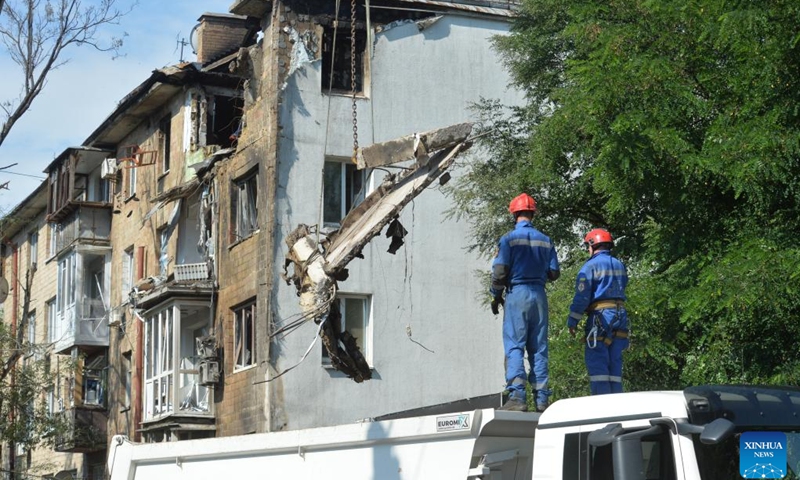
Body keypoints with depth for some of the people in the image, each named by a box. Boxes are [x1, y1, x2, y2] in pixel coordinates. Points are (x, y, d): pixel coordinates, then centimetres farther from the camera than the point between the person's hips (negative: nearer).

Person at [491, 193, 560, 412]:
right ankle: (541, 398, 5)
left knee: (514, 347, -6)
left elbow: (499, 271, -7)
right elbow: (554, 273, 10)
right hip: (539, 295, 4)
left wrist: (496, 297, 5)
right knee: (539, 347, 7)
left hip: (517, 295, -4)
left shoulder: (509, 239, -4)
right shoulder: (545, 240, 8)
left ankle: (517, 396, -18)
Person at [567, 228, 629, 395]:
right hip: (621, 315, 7)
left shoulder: (591, 266, -5)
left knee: (596, 360, -6)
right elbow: (621, 291, 18)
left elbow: (582, 296, -9)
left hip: (600, 315, -7)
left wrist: (572, 321, -5)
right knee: (615, 361, 9)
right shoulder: (620, 266, 16)